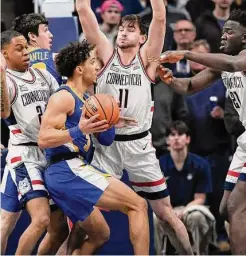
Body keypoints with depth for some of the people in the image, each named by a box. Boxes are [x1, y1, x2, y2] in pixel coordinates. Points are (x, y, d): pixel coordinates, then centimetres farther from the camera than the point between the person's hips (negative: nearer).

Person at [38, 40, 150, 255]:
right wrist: (79, 130, -30)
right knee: (138, 205, -14)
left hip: (75, 170, 10)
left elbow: (106, 140, 22)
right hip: (68, 170, -10)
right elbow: (43, 139, -17)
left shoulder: (86, 100, 21)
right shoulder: (63, 97, -8)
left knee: (100, 235, 21)